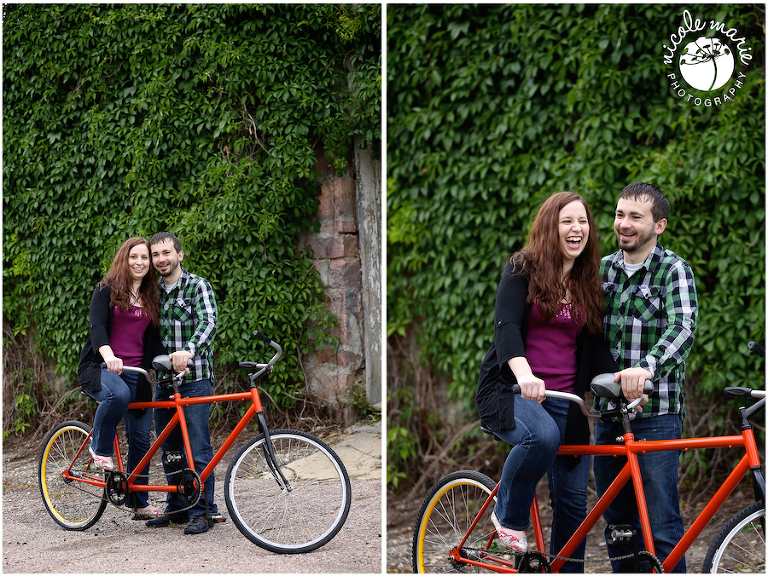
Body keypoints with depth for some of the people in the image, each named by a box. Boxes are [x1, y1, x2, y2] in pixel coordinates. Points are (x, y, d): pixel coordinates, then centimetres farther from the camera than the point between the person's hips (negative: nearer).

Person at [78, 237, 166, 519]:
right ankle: (100, 446, -12)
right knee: (119, 394, -39)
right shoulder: (106, 290, -1)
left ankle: (139, 503, 15)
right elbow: (97, 327, -15)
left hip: (135, 373, 5)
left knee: (141, 438, 3)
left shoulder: (152, 297, 14)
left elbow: (153, 338, 15)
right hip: (101, 368, -5)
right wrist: (108, 355, -35)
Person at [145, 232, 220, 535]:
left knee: (198, 450, -4)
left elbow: (208, 323, -20)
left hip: (193, 378, -6)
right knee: (169, 450, 11)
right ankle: (177, 507, 21)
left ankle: (203, 511, 3)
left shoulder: (198, 286, -5)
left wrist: (189, 350, -37)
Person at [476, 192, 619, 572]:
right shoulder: (523, 268, -1)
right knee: (543, 435, -36)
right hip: (512, 392, -5)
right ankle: (508, 515, -10)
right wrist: (524, 373, -35)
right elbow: (506, 325, -15)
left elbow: (595, 345, 11)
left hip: (565, 402, 5)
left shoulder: (590, 284, 12)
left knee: (573, 500, 2)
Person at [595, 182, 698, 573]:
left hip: (656, 413, -6)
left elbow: (682, 328, -22)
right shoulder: (602, 269, 12)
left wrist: (646, 366, -39)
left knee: (661, 524, -6)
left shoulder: (673, 269, -5)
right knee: (616, 520, 12)